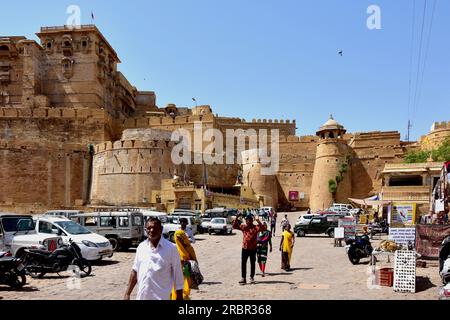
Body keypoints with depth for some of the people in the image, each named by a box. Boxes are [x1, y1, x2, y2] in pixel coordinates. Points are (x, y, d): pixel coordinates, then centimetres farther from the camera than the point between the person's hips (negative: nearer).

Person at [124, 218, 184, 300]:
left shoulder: (171, 248, -8)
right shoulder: (141, 247, 6)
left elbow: (177, 275, -4)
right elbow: (135, 271, 12)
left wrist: (179, 296, -4)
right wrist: (127, 294, 11)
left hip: (161, 297, -4)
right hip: (141, 296, 5)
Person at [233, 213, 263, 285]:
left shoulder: (255, 227, -6)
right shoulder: (243, 226, 1)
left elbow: (262, 228, -23)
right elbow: (234, 226, -4)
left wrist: (258, 221, -35)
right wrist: (236, 219, -18)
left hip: (253, 248, -1)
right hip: (245, 248, 2)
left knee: (252, 263, 10)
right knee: (243, 263, 2)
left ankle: (252, 277, 23)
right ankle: (243, 278, 10)